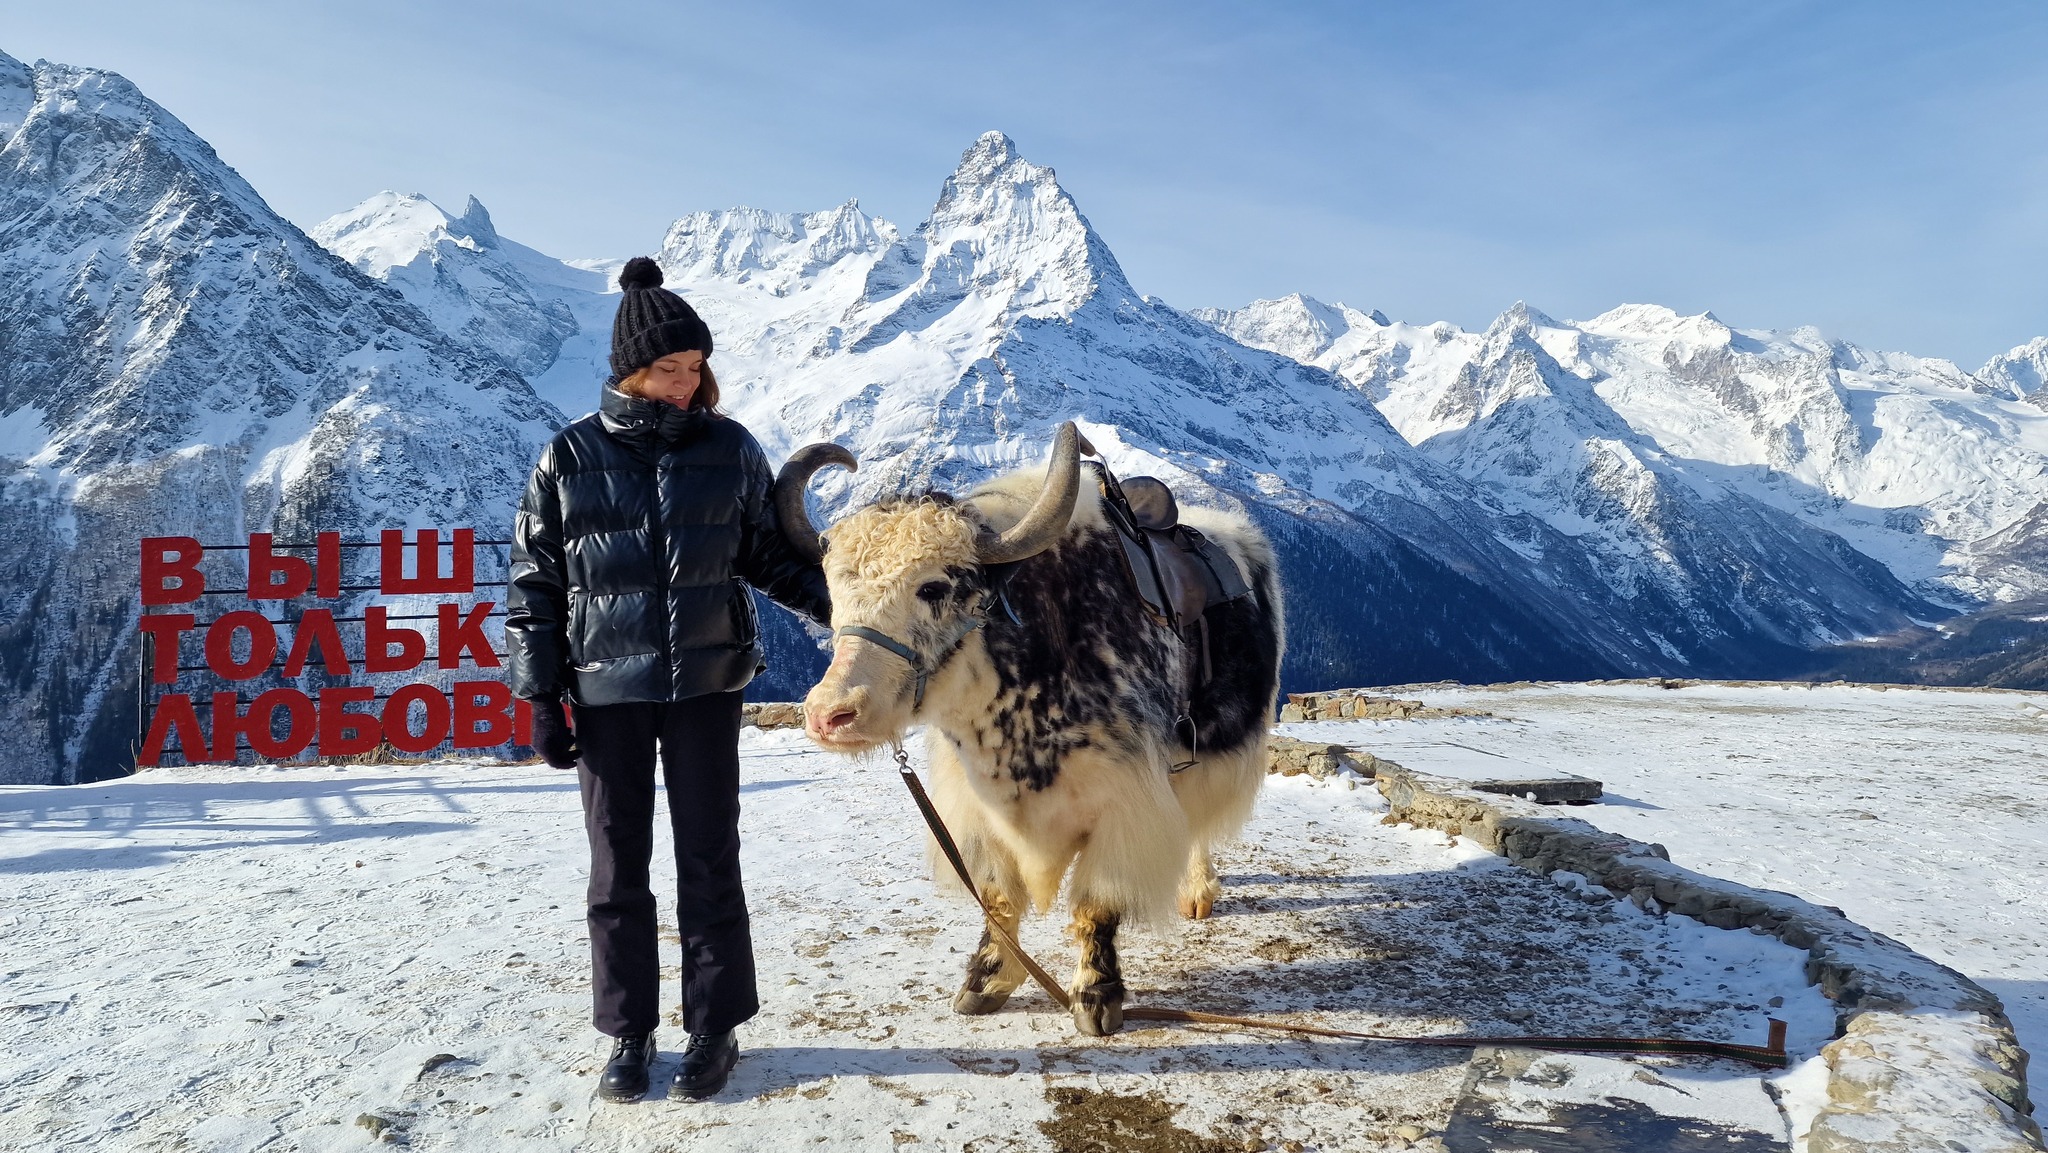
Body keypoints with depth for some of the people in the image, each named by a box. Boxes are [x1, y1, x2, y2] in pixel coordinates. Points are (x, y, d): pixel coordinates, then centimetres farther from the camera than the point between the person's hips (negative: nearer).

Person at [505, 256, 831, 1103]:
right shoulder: (570, 458, -1)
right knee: (618, 866, 9)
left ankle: (715, 1030, 21)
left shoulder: (730, 450, 1)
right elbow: (533, 584, 2)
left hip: (706, 685, 0)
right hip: (606, 692, 0)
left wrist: (835, 599, -8)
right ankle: (629, 1033, 24)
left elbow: (769, 555, 8)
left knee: (709, 860, 6)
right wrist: (540, 698, -1)